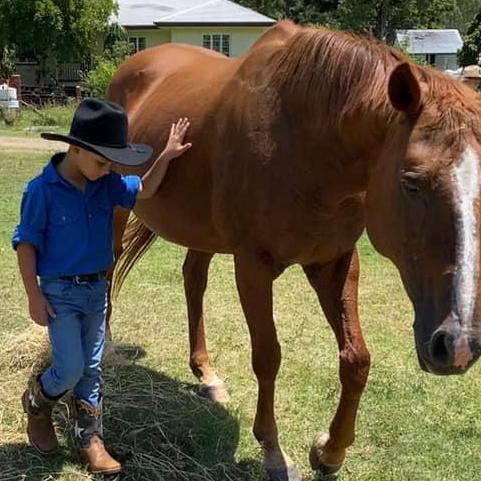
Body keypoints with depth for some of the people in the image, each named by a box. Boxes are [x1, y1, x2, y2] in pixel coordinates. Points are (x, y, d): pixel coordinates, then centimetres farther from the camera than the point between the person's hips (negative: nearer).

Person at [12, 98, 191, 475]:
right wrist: (34, 296, -13)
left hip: (97, 288, 5)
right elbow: (26, 244, -13)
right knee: (71, 368, -5)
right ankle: (37, 403, 28)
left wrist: (166, 157, -14)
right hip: (59, 292, -5)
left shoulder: (107, 184, -4)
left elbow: (144, 191, 2)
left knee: (92, 367, 12)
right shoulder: (43, 190, -19)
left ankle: (90, 436, 26)